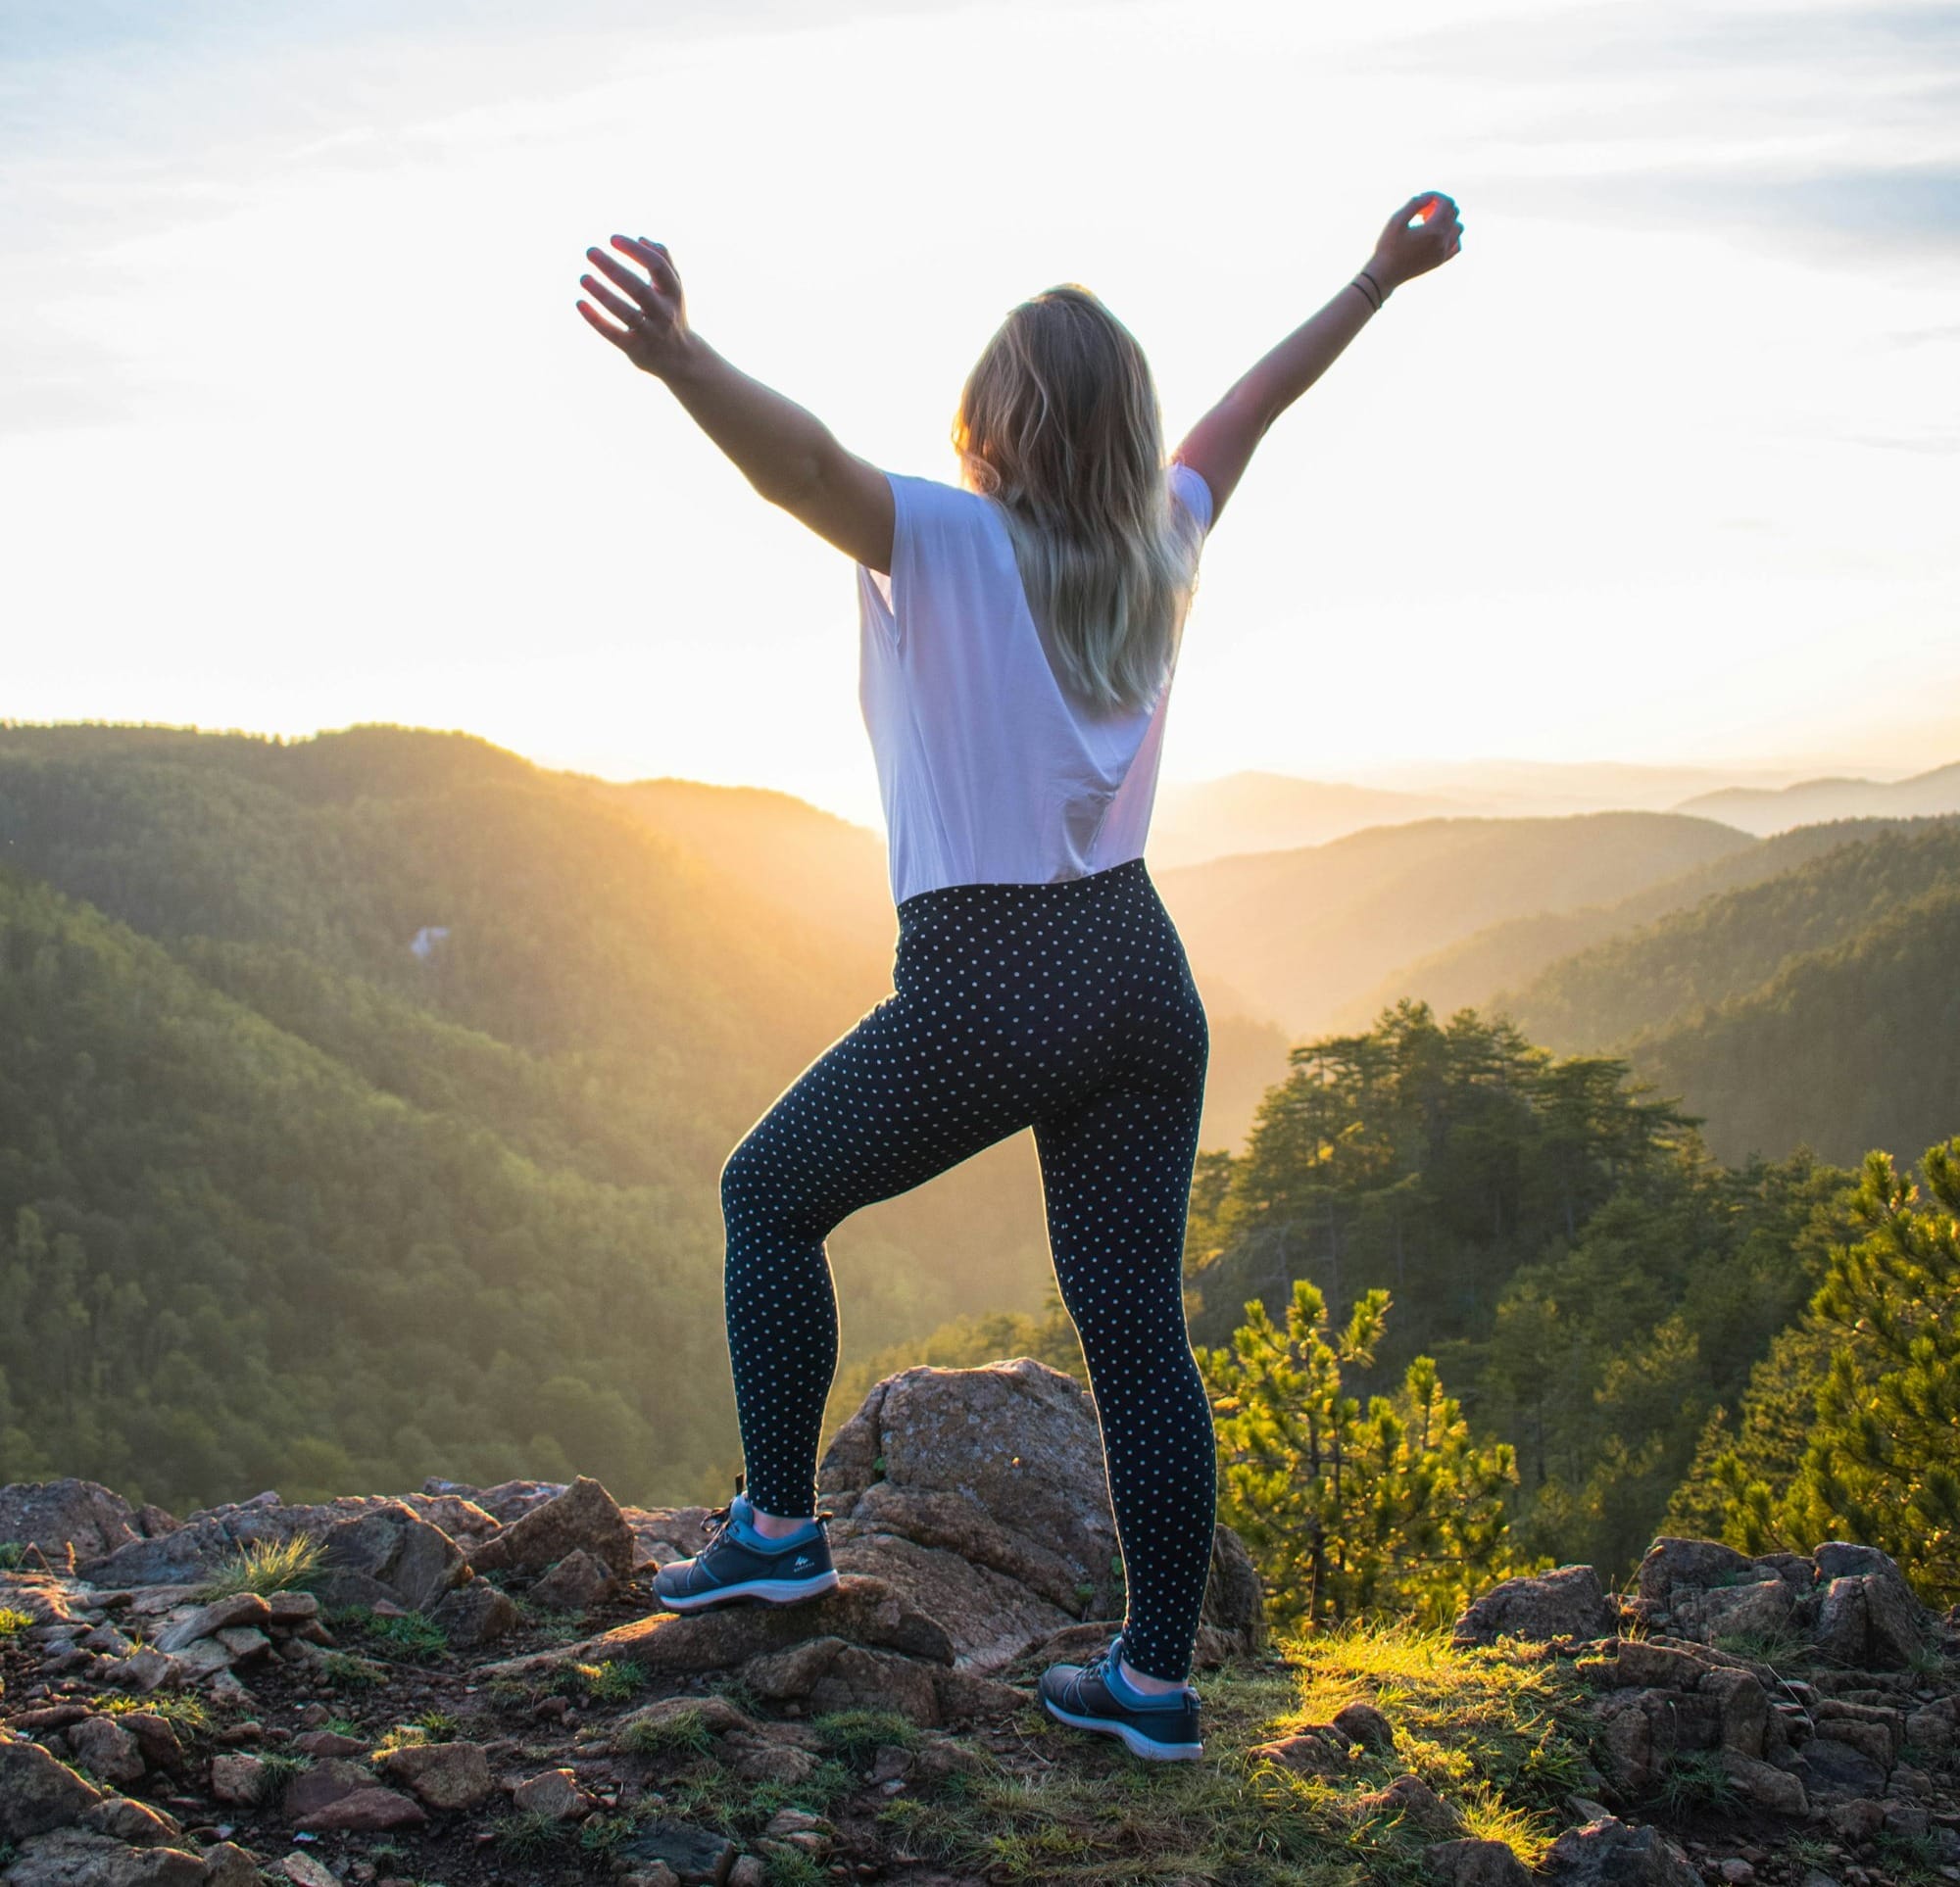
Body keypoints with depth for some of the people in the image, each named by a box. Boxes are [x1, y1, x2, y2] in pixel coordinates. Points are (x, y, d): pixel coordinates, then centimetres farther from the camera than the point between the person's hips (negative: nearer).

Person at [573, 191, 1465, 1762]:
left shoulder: (945, 542, -9)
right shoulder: (1159, 544, 8)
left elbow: (800, 458, -30)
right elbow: (1257, 400, 23)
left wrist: (680, 361, -47)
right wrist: (1379, 280, 38)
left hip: (982, 996, -5)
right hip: (1142, 980, 6)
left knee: (770, 1197, 17)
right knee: (1138, 1326, 8)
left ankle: (780, 1526, 18)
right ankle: (1157, 1676, 15)